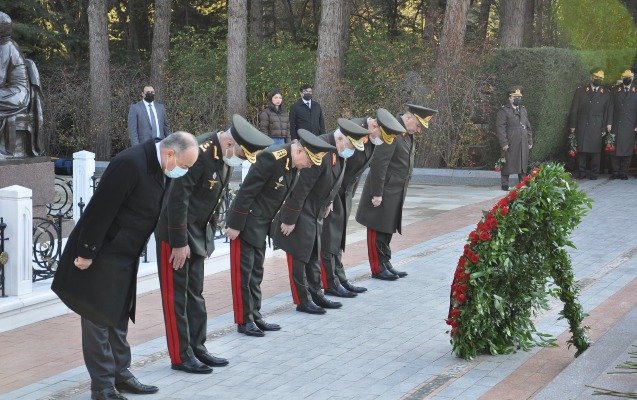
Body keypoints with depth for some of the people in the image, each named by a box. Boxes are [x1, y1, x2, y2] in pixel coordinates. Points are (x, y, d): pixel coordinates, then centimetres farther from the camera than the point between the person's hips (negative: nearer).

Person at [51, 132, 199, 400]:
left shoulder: (160, 170, 4)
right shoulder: (130, 164, -25)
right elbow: (101, 209, -25)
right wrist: (86, 253, -22)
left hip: (125, 257, 9)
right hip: (101, 256, -9)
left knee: (118, 318, 16)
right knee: (98, 318, -1)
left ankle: (120, 374, 25)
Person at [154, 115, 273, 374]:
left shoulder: (226, 156, 1)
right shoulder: (199, 153, -27)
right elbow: (177, 199, -26)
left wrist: (206, 237, 11)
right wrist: (179, 243, -22)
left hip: (198, 233, 8)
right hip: (175, 231, -8)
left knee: (195, 293, 13)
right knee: (176, 294, -1)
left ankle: (197, 348, 21)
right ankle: (181, 356, 5)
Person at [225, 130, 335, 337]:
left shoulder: (294, 163, 1)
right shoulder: (271, 158, -25)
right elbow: (246, 192, -24)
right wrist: (235, 225, -20)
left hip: (261, 225, 9)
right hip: (246, 223, -9)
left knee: (256, 273, 14)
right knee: (243, 272, -1)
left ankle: (255, 316, 21)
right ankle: (244, 320, 5)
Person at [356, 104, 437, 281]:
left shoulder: (407, 134, 10)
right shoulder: (391, 132, -20)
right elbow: (378, 164, -23)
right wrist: (377, 194, -21)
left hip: (396, 193, 9)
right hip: (383, 192, -9)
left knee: (388, 230, 15)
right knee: (378, 231, 1)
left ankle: (386, 264, 23)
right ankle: (377, 269, 7)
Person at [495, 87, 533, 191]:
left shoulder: (523, 110, 18)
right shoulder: (503, 111, -3)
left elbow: (528, 127, 21)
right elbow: (500, 128, -9)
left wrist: (530, 141, 15)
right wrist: (504, 143, -15)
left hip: (523, 144, 6)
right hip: (510, 145, -6)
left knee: (523, 165, 8)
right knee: (507, 165, -2)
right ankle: (505, 184, 6)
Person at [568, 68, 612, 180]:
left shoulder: (606, 93, 9)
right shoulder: (580, 91, 7)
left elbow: (608, 111, 9)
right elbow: (574, 110, 6)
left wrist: (606, 127, 1)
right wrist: (572, 126, 1)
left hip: (597, 127, 0)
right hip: (582, 126, 0)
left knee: (595, 150, 0)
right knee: (582, 149, -2)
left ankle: (594, 173, 9)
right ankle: (581, 172, 6)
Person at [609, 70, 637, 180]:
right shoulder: (616, 89, 8)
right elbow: (611, 107, 7)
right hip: (616, 125, 1)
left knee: (627, 149, 1)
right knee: (615, 149, 0)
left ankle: (624, 172, 8)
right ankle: (615, 172, 7)